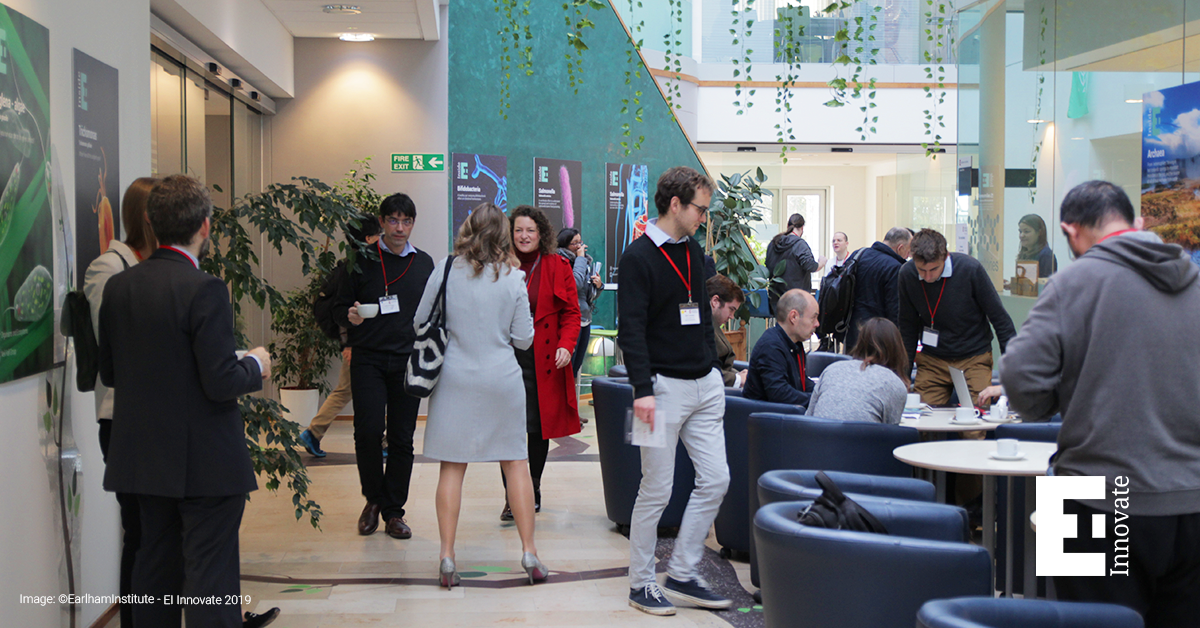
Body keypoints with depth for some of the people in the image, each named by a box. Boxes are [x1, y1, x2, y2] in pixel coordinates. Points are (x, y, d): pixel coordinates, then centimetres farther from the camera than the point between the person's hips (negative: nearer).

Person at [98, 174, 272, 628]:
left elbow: (109, 374, 9)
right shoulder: (204, 289, -18)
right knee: (210, 574, 1)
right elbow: (221, 383, -21)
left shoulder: (118, 286, 2)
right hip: (205, 461, -7)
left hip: (143, 455, 7)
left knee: (156, 564, 17)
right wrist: (255, 365, -1)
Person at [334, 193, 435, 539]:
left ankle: (393, 511, 14)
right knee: (368, 431, -11)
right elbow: (339, 307, 6)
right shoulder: (362, 260, 4)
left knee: (402, 438, 3)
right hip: (369, 358, -2)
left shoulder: (424, 263, 12)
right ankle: (373, 498, 13)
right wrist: (350, 316, -16)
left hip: (409, 360, 2)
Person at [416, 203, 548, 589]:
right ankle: (529, 553, 14)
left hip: (455, 378, 0)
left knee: (452, 467, 5)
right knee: (516, 463, 10)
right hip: (501, 379, 0)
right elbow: (524, 339, -1)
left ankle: (447, 558, 5)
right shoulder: (513, 278, -4)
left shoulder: (446, 269, -4)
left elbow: (420, 321, 3)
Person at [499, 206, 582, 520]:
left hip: (544, 361, 0)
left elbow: (571, 312, 3)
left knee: (539, 427, 8)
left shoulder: (557, 267, 3)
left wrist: (566, 345, -12)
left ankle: (533, 490, 26)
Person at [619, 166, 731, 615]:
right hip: (664, 387, -7)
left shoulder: (694, 250, 13)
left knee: (715, 479, 5)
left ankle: (682, 575, 17)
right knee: (657, 490, -1)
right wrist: (642, 389, -23)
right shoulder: (639, 256, -10)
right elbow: (631, 329, -16)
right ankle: (641, 583, 14)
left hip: (704, 384, 8)